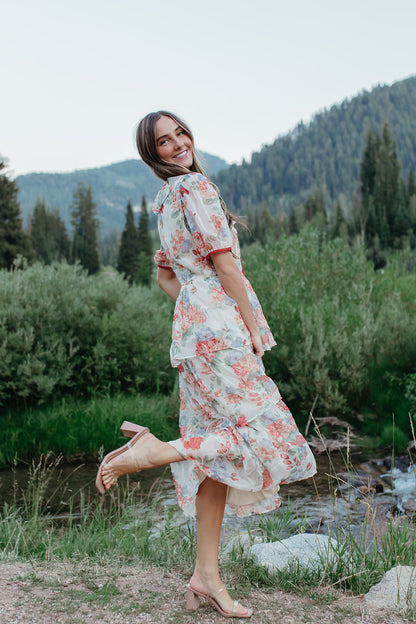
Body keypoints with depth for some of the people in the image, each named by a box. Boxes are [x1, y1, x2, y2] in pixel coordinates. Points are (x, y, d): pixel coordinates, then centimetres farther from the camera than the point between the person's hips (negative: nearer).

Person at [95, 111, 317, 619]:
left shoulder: (165, 200, 21)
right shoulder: (196, 186, -6)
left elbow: (164, 275, 26)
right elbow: (223, 262, -12)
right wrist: (253, 324, -9)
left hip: (192, 328, 9)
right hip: (220, 324, -9)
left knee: (218, 449, 8)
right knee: (261, 433, -8)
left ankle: (206, 575, 12)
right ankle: (152, 451, -11)